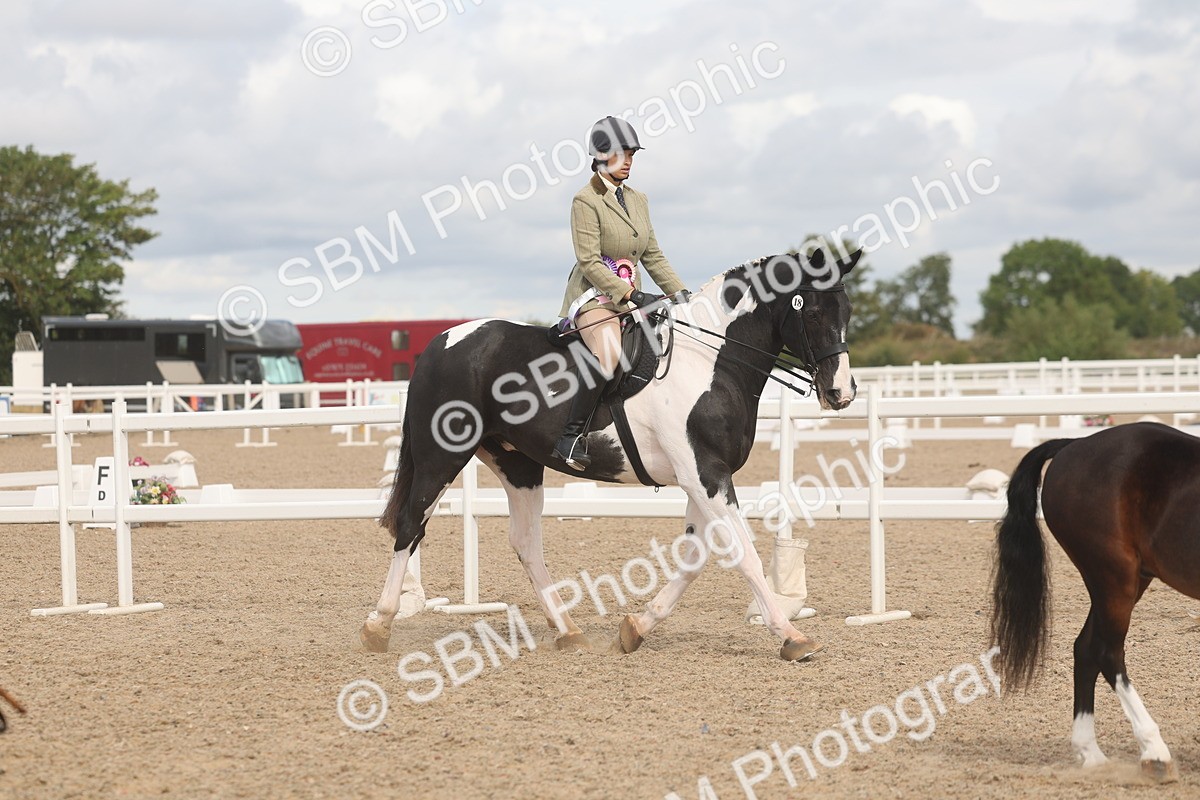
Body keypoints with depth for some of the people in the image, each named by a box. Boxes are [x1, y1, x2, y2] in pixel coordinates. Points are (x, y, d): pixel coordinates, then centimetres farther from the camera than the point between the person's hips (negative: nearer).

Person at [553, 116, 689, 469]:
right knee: (609, 357, -33)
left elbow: (653, 257, 18)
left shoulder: (638, 200, 16)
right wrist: (632, 295, -21)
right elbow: (589, 262, -15)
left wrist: (682, 294, 7)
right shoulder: (586, 201, -7)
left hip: (630, 297, 8)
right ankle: (570, 437, -26)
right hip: (595, 295, -8)